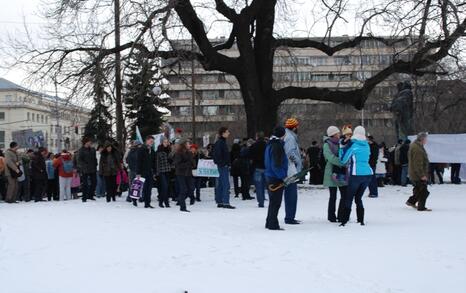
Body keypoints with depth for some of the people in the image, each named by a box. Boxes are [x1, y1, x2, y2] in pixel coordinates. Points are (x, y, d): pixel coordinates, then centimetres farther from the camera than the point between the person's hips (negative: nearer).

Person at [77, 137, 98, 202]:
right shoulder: (81, 150, -8)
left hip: (93, 170, 6)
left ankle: (90, 195, 22)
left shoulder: (92, 149, 9)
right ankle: (84, 197, 7)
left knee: (94, 182, 8)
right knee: (84, 184, 0)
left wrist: (95, 166, 11)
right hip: (84, 170, -6)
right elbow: (79, 160, -12)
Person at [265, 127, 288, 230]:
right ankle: (273, 224, 1)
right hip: (276, 178, -10)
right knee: (276, 202, -3)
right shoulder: (277, 146, -18)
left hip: (270, 176, 10)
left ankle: (269, 222, 25)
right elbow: (276, 165, -23)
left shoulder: (270, 144, 13)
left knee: (273, 201, 18)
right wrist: (283, 176, -17)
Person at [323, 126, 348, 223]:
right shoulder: (327, 145, -4)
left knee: (344, 195, 3)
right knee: (333, 196, 0)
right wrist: (344, 163, -23)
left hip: (342, 172, 5)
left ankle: (341, 216, 14)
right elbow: (331, 158, -17)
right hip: (332, 173, -5)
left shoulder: (340, 143, 14)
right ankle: (331, 216, 11)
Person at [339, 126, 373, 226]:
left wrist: (341, 148, 9)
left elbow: (343, 160, -1)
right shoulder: (367, 145, 12)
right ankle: (361, 221, 10)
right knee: (358, 198, 14)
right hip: (368, 174, 5)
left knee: (349, 199, 0)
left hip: (356, 174, -5)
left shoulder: (352, 145, -4)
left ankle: (344, 221, -5)